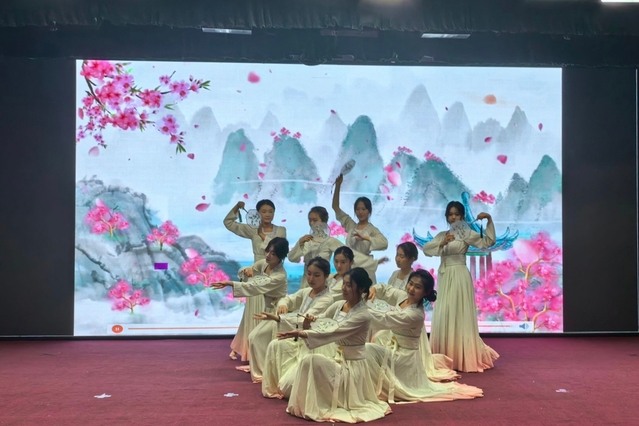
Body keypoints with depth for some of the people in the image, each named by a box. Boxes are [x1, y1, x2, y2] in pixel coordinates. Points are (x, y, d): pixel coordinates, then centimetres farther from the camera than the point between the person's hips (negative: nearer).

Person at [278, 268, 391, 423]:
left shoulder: (363, 315, -21)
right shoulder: (338, 305, 2)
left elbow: (332, 332, -31)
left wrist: (302, 333, -38)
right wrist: (309, 322, -27)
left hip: (352, 364, -8)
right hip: (338, 358, 8)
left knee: (311, 360, -25)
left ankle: (310, 408, -9)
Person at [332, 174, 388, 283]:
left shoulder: (372, 229, -1)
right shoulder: (350, 225, 10)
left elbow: (384, 243, -19)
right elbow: (335, 207, 9)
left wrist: (365, 237, -24)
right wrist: (338, 185, 2)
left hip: (364, 270, -3)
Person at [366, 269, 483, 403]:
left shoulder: (415, 314, -31)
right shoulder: (403, 296, -7)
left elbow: (384, 320, -34)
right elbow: (385, 289, 9)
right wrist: (374, 289, -14)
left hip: (403, 354, -9)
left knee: (367, 350, -20)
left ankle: (379, 388, -4)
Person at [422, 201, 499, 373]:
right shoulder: (442, 235, 14)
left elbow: (488, 242, -12)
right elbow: (426, 248, 1)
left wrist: (489, 220, -17)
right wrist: (442, 243, -15)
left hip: (460, 277, -6)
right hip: (444, 277, 6)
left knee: (460, 317, -3)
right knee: (443, 316, 8)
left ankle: (463, 357, 3)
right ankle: (445, 356, 18)